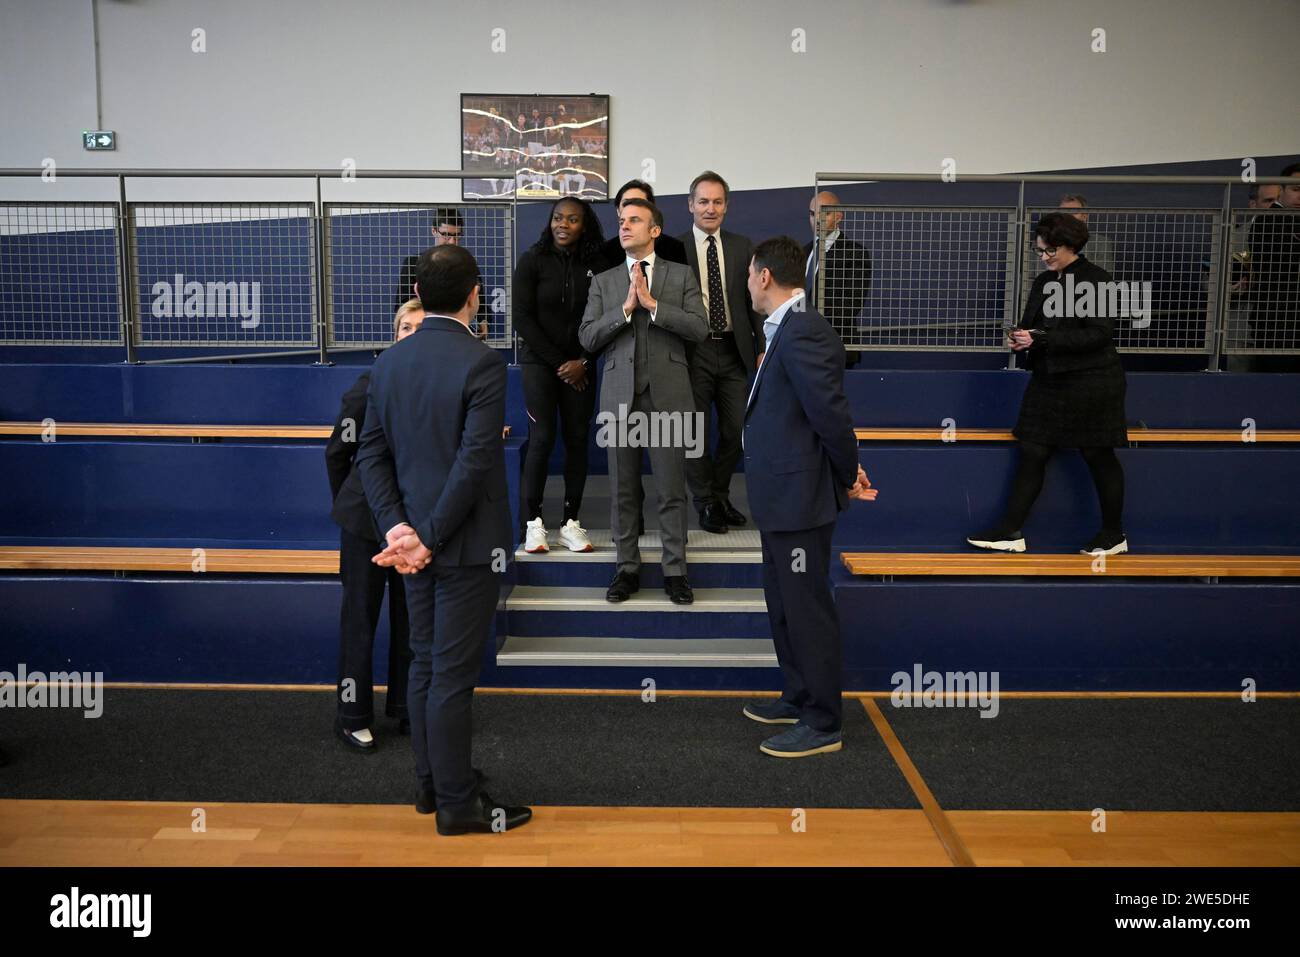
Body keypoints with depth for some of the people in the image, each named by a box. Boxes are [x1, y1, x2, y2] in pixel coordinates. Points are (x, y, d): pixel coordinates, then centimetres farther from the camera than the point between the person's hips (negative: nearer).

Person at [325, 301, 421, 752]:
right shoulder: (370, 387, -12)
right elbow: (337, 452, -1)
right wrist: (349, 506, 8)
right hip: (368, 522, -3)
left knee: (412, 619, 13)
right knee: (359, 618, 7)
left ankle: (406, 710, 28)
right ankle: (353, 717, 19)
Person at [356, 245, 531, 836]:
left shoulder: (388, 362, 5)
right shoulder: (481, 364, -16)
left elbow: (372, 452, 4)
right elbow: (474, 462, -22)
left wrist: (398, 527, -4)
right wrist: (431, 538, -17)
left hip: (414, 542, 7)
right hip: (466, 544, -7)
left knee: (425, 664, 17)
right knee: (452, 673, 0)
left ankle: (431, 782, 30)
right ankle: (456, 803, 12)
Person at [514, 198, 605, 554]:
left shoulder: (596, 265, 1)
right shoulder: (532, 260, -4)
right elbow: (523, 318, -6)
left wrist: (582, 361, -7)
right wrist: (558, 363, -8)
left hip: (580, 366, 3)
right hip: (540, 360, -2)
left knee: (578, 439, 0)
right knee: (542, 438, -9)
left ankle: (571, 523, 6)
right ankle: (533, 522, 0)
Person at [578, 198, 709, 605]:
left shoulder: (681, 275, 7)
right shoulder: (604, 282, 11)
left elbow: (699, 328, -6)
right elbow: (587, 338, 1)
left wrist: (652, 303, -13)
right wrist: (625, 308, -10)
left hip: (668, 395, -2)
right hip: (620, 396, 2)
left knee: (672, 489, 2)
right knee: (623, 490, 7)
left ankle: (675, 571, 12)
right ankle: (628, 568, 18)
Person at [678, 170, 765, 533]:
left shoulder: (742, 246, 7)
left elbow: (754, 299, 8)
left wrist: (762, 347, 3)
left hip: (734, 350, 3)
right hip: (693, 352, -3)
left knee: (737, 429, 8)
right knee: (695, 432, 5)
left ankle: (720, 496, 29)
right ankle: (706, 503, 21)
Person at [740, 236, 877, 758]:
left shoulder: (802, 333, -21)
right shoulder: (788, 329, 11)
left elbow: (831, 413, -23)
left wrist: (849, 476, -10)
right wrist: (847, 472, 12)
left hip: (799, 497, -11)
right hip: (782, 496, 11)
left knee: (807, 608, 0)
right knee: (783, 603, 20)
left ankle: (821, 725, 12)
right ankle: (799, 698, 35)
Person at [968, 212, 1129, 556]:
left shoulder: (1096, 279, -10)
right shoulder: (1044, 281, 11)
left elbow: (1099, 334, -18)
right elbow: (1032, 325, 20)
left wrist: (1041, 338, -22)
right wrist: (1021, 337, -5)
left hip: (1090, 383, -7)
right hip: (1048, 381, 7)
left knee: (1099, 457, 5)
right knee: (1031, 454, 4)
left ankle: (1114, 534, 19)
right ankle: (1010, 531, 7)